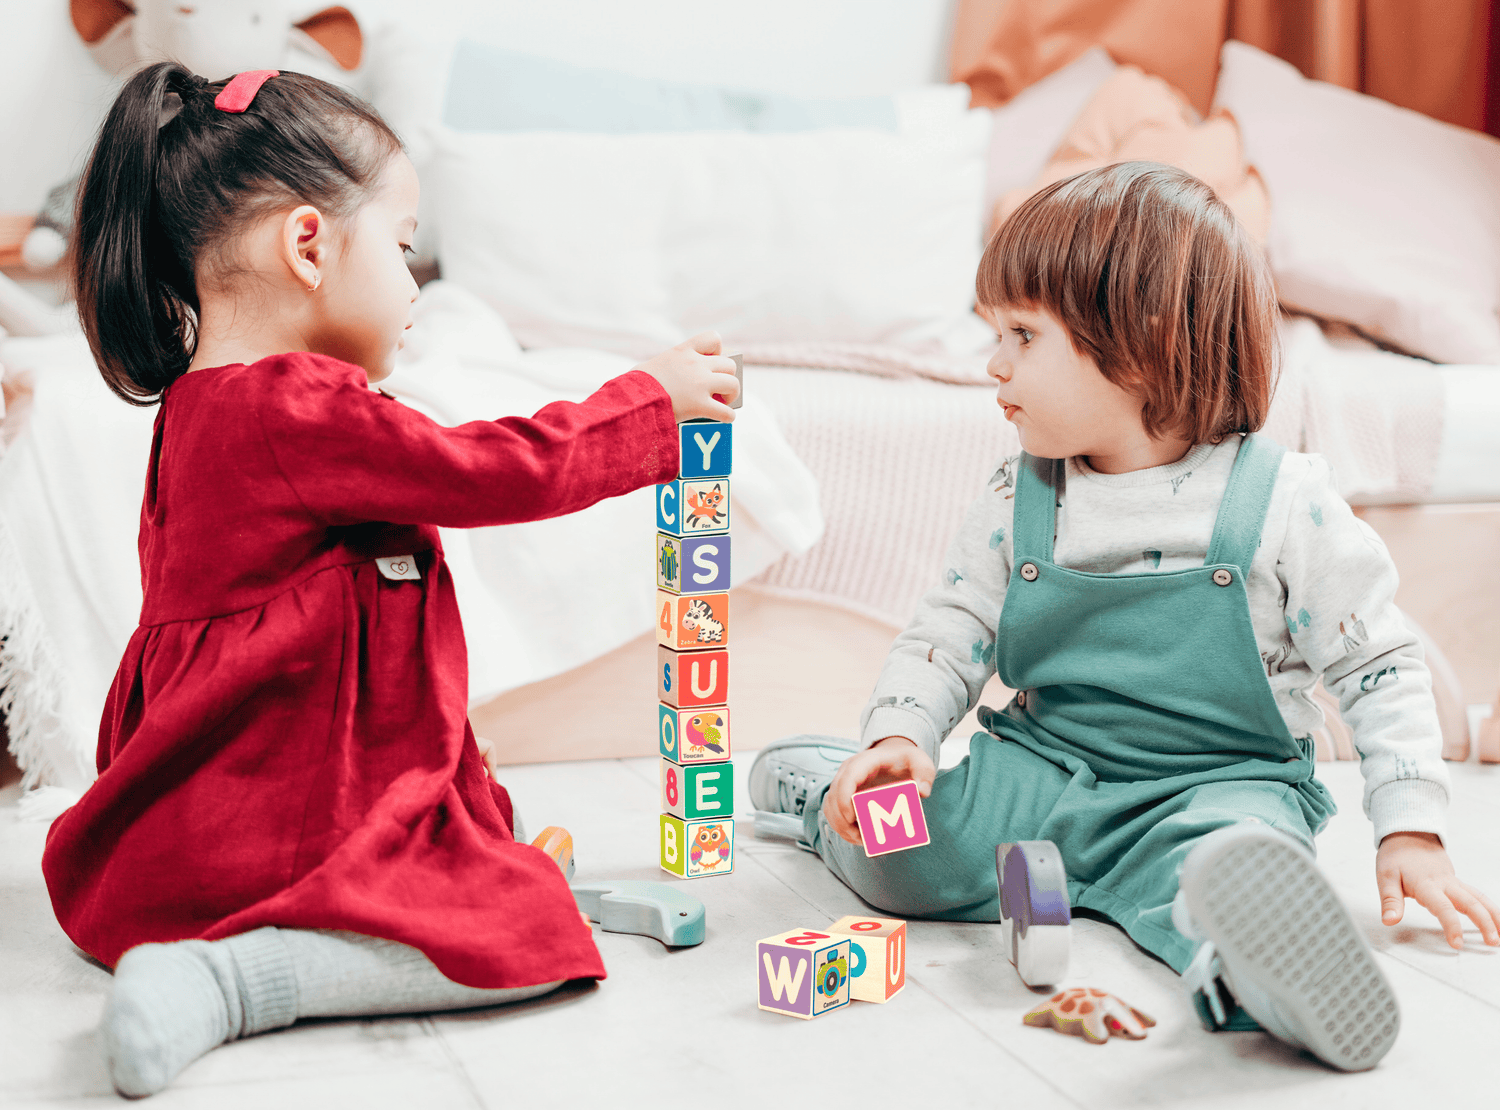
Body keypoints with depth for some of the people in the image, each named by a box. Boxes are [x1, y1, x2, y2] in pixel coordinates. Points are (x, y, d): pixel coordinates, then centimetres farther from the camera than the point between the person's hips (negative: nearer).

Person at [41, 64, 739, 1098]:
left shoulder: (199, 405, 12)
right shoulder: (301, 412, -21)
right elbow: (498, 470, -16)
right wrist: (654, 399, -2)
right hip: (290, 834, -11)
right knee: (531, 933, -12)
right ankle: (224, 982, -19)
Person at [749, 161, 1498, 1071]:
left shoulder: (1286, 505, -8)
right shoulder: (1018, 502, 3)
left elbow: (1381, 669, -3)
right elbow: (948, 637, 8)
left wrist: (1413, 834, -8)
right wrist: (898, 738, -11)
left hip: (1223, 782, -4)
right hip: (1043, 773, 4)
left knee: (1225, 854, -39)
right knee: (899, 858, -17)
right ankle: (830, 795, 14)